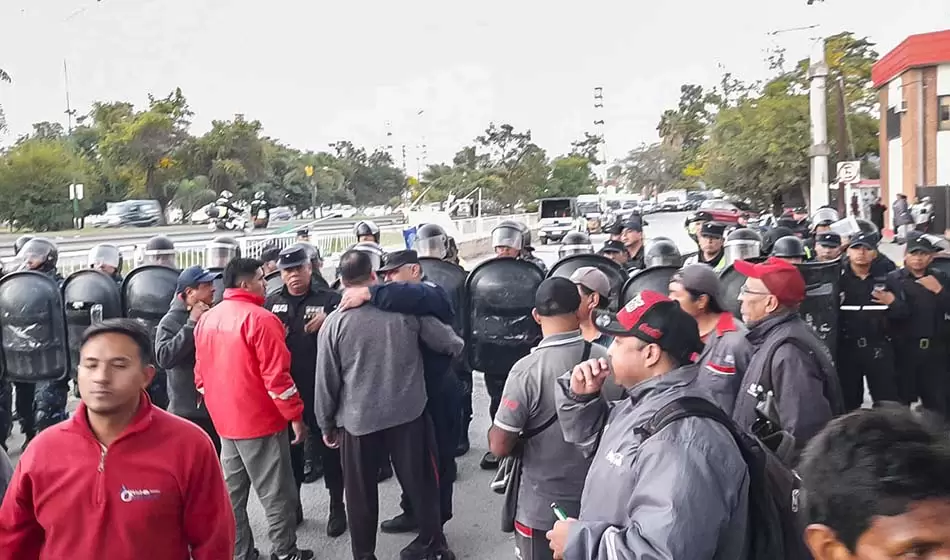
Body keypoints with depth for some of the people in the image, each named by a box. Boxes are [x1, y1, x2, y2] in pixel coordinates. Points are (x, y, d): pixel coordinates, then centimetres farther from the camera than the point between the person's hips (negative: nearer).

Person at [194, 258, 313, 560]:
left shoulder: (206, 319, 6)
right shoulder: (260, 319, -18)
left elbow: (201, 373, 13)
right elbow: (277, 376, -20)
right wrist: (295, 416, -12)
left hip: (225, 421, 8)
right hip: (261, 422, -7)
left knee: (232, 494, 16)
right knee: (276, 495, 4)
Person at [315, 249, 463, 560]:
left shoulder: (334, 323, -9)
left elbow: (326, 382, -4)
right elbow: (449, 343, -1)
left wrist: (327, 424, 10)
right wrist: (459, 345, 23)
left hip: (358, 419, -1)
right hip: (409, 412, 1)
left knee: (362, 494, 14)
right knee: (419, 482, 17)